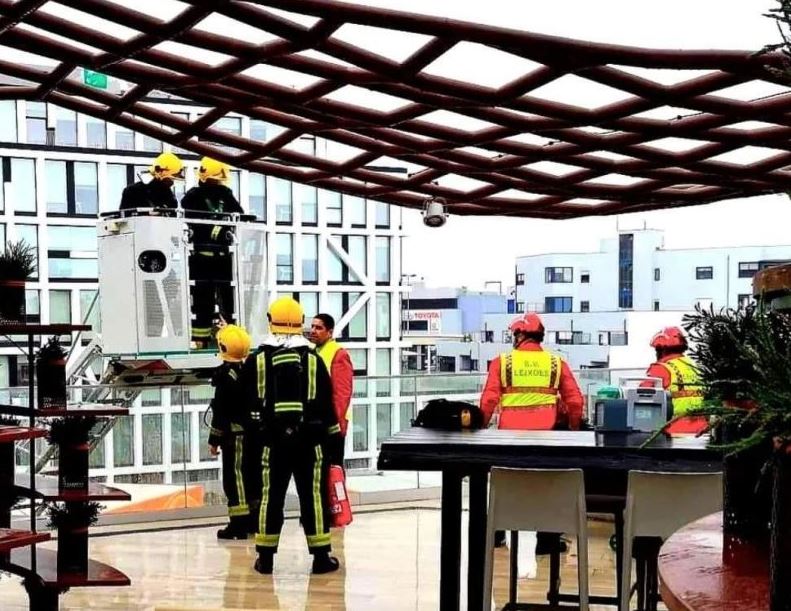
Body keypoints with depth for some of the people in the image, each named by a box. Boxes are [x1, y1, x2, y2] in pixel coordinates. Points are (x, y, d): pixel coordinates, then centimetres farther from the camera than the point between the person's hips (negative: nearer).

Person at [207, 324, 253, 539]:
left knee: (234, 477, -5)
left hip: (235, 434, -8)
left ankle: (239, 523, -6)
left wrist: (214, 439, -9)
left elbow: (220, 410, -15)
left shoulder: (226, 374, -14)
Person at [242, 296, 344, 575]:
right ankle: (321, 556, 9)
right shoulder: (313, 358, -1)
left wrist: (257, 424, 21)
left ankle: (265, 557, 13)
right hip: (310, 439, 0)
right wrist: (334, 438, 7)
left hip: (273, 439, 1)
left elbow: (246, 402, 6)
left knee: (271, 496, 8)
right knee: (314, 495, 5)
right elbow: (326, 403, 1)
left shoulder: (256, 360, 0)